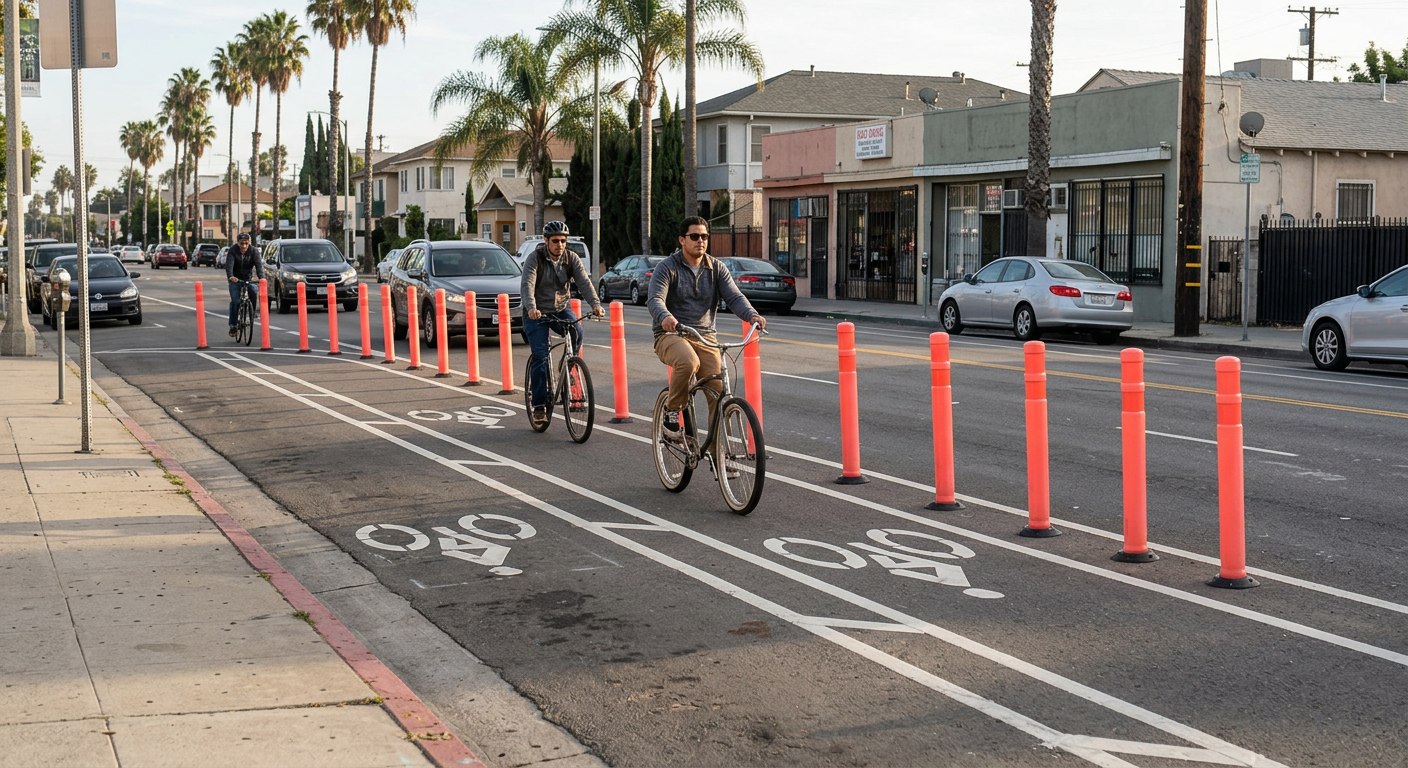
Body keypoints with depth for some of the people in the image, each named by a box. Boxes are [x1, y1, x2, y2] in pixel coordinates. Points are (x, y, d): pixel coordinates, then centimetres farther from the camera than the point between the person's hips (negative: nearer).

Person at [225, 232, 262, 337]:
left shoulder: (254, 251, -12)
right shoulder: (233, 251, -15)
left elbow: (259, 265, -24)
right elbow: (229, 264, -29)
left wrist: (261, 277, -42)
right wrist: (230, 276, -49)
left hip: (248, 278, 1)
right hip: (235, 279, -1)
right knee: (235, 301, -12)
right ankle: (233, 325, -3)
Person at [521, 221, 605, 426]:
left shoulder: (571, 258, -5)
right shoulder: (535, 258, -14)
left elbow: (584, 282, -17)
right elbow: (527, 285, -28)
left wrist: (595, 303, -35)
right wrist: (531, 308, -47)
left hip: (561, 309, 3)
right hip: (537, 312, -3)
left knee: (577, 332, -28)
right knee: (540, 356, -13)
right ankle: (539, 405, -6)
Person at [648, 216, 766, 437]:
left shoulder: (716, 268, 9)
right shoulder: (667, 267, -2)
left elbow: (734, 296, -1)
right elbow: (655, 299, -17)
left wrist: (752, 315, -23)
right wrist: (665, 317, -41)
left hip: (705, 337, 4)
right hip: (671, 335, -4)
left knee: (719, 391, -14)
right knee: (688, 362, -37)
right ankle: (672, 411, -12)